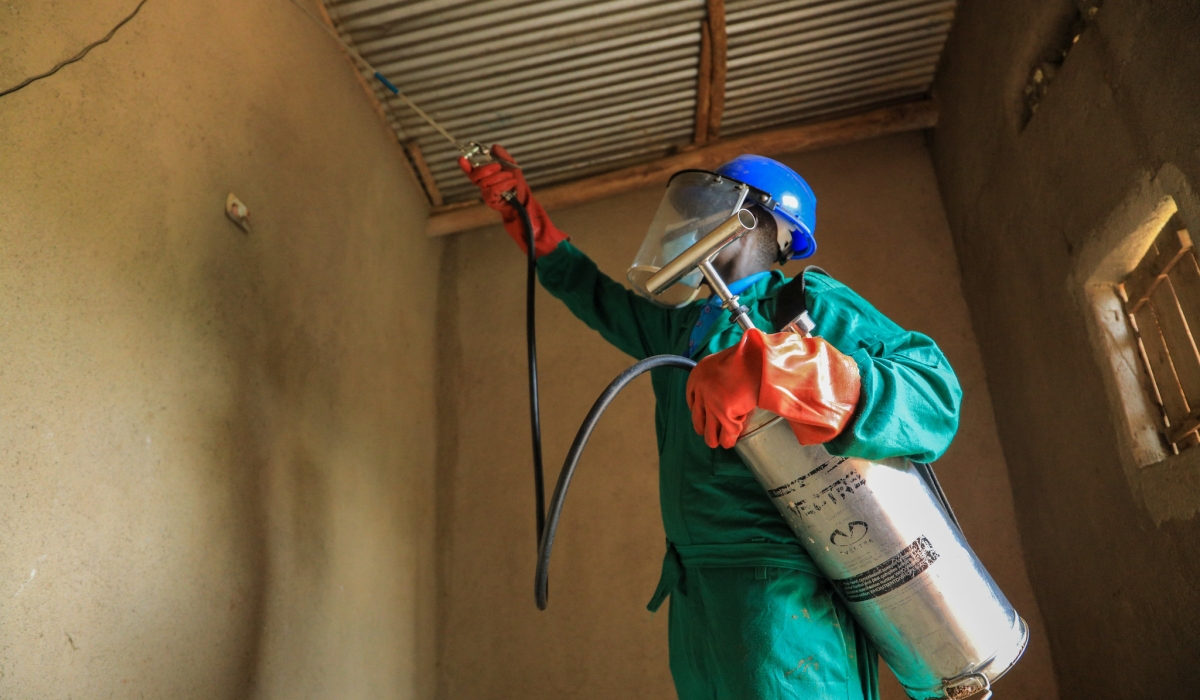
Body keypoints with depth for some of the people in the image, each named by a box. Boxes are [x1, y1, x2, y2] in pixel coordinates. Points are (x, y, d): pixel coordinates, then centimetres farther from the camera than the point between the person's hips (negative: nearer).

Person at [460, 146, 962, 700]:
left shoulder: (806, 303, -4)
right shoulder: (682, 324, 19)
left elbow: (933, 395, -16)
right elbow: (598, 297, 34)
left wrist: (771, 372, -31)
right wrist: (521, 210, 33)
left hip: (780, 591, -7)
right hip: (694, 592, 8)